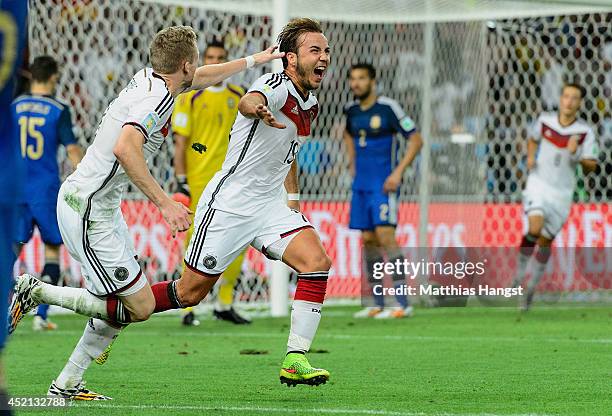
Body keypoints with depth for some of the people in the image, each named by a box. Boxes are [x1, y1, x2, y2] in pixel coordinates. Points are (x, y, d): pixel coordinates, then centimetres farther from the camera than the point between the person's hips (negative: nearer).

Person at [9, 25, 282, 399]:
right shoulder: (158, 99, -19)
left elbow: (203, 77, 29)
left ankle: (67, 384, 15)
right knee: (140, 306, -7)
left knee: (122, 303, 12)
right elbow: (125, 148, -36)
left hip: (103, 206, 10)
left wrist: (254, 60, 39)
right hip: (87, 211, -10)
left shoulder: (149, 78, 8)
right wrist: (165, 203, -35)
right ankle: (38, 292, -3)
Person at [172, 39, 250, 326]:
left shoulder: (239, 97, 11)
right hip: (197, 182, -4)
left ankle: (224, 305, 15)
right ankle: (188, 308, 3)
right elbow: (180, 141, -3)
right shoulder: (190, 97, -2)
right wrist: (180, 181, -9)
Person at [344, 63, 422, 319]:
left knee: (385, 236, -15)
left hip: (383, 184, -7)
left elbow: (416, 140, -9)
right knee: (368, 240, 6)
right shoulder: (351, 111, 9)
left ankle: (403, 304, -13)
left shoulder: (388, 108, -10)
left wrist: (398, 172, -16)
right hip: (361, 184, 7)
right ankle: (377, 305, 11)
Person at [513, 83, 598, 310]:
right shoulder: (545, 120, -3)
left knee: (545, 241, 5)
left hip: (562, 192, 0)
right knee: (535, 228, -23)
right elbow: (533, 139, 18)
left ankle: (531, 288, 22)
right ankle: (520, 272, -2)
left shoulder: (585, 132, -9)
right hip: (538, 183, 0)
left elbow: (590, 167, -8)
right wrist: (530, 156, -2)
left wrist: (577, 154, -27)